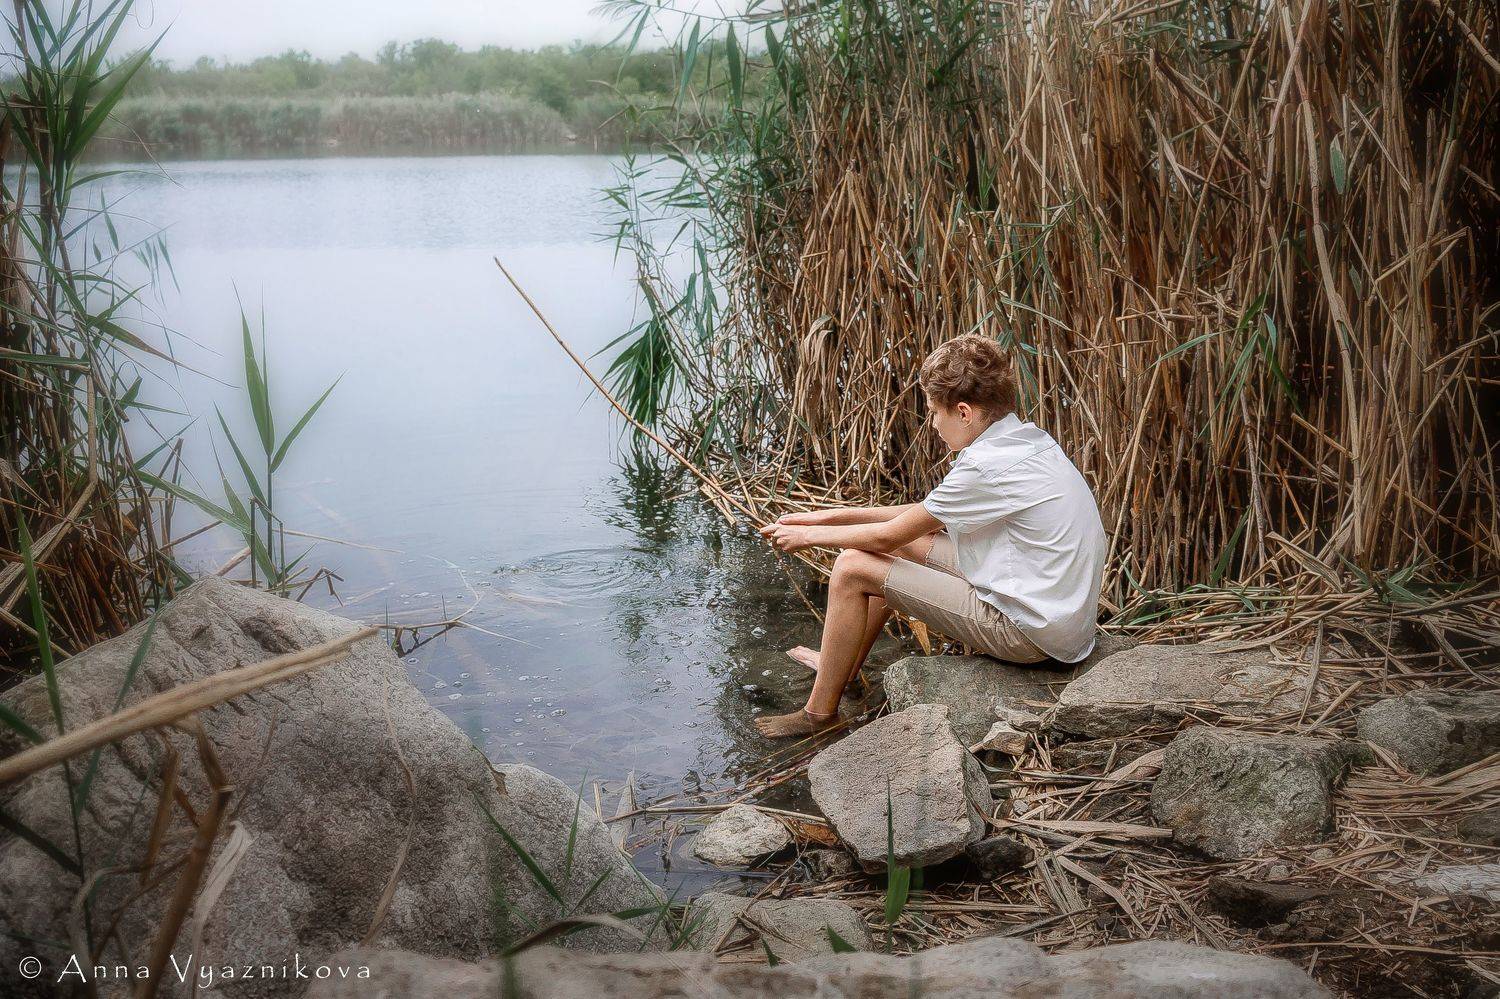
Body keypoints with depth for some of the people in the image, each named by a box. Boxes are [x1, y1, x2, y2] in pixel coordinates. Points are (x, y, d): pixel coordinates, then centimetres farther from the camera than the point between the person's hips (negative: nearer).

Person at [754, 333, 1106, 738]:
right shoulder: (1029, 439, 6)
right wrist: (827, 517, 12)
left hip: (1031, 631, -10)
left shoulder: (989, 464, -23)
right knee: (906, 544, 18)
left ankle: (819, 713, 9)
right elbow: (928, 515, 13)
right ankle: (843, 666, 34)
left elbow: (887, 536, -13)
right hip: (1063, 611, 10)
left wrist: (807, 536, 3)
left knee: (852, 567, -7)